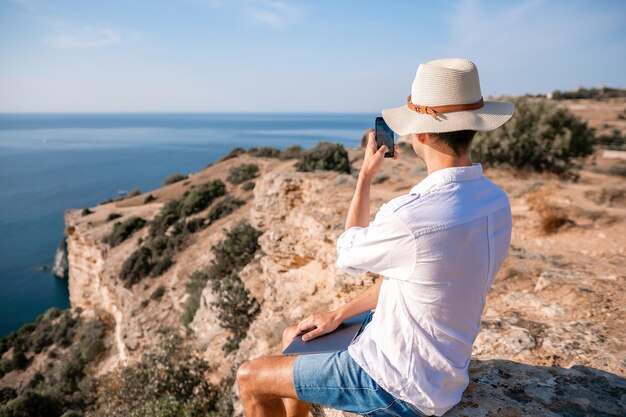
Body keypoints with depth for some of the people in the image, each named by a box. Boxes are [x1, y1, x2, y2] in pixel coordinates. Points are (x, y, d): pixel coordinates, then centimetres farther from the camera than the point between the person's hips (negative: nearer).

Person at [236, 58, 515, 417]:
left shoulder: (409, 218, -36)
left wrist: (366, 175, -4)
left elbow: (348, 255, -12)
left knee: (251, 378, 5)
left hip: (397, 387, -8)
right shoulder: (496, 201, -7)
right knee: (295, 337, 22)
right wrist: (339, 315, 5)